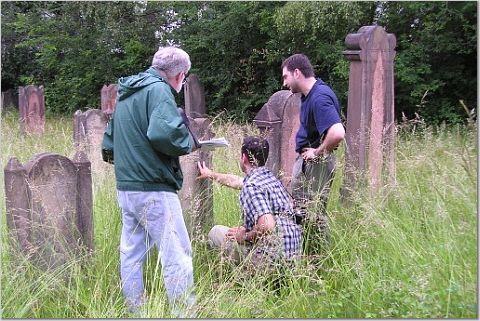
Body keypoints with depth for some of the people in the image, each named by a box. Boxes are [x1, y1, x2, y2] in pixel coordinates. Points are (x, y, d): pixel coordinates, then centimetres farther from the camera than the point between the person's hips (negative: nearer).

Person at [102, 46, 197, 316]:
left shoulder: (126, 94, 18)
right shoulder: (159, 90, -10)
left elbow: (109, 144, 22)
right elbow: (163, 132, -27)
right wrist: (189, 143, -10)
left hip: (125, 189, 9)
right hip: (153, 190, -9)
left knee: (131, 253, 14)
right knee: (177, 254, -4)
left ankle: (135, 311, 23)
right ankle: (184, 313, -1)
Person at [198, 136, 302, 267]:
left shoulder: (251, 186, -17)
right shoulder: (270, 177, 14)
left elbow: (267, 226, -29)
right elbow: (234, 181, 34)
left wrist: (245, 236, -10)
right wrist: (210, 174, 50)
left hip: (271, 256, -9)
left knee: (216, 232, 7)